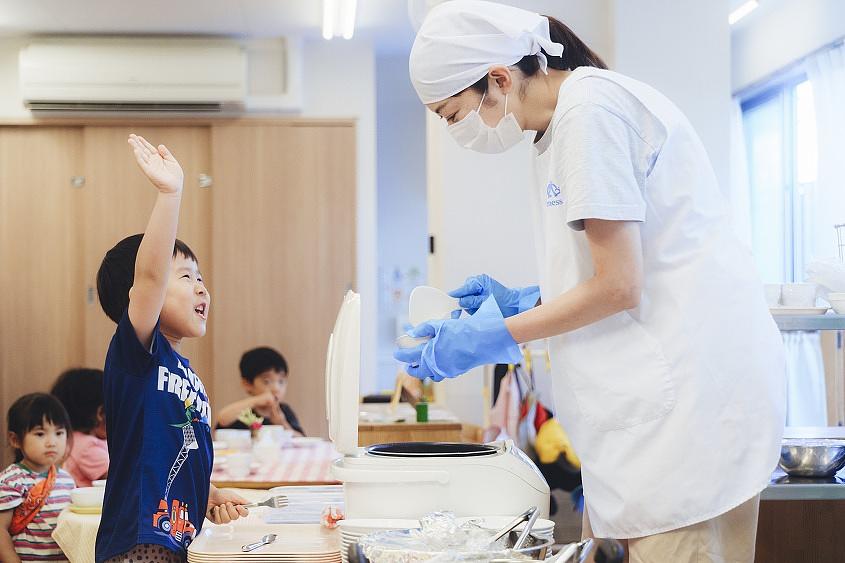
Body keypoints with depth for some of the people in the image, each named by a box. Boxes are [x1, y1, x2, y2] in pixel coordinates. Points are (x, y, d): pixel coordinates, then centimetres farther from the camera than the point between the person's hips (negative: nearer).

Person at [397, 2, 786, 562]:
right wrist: (524, 301, 14)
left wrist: (496, 337, -7)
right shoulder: (560, 127, 18)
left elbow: (618, 286, -16)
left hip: (692, 385, -10)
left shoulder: (590, 106, -12)